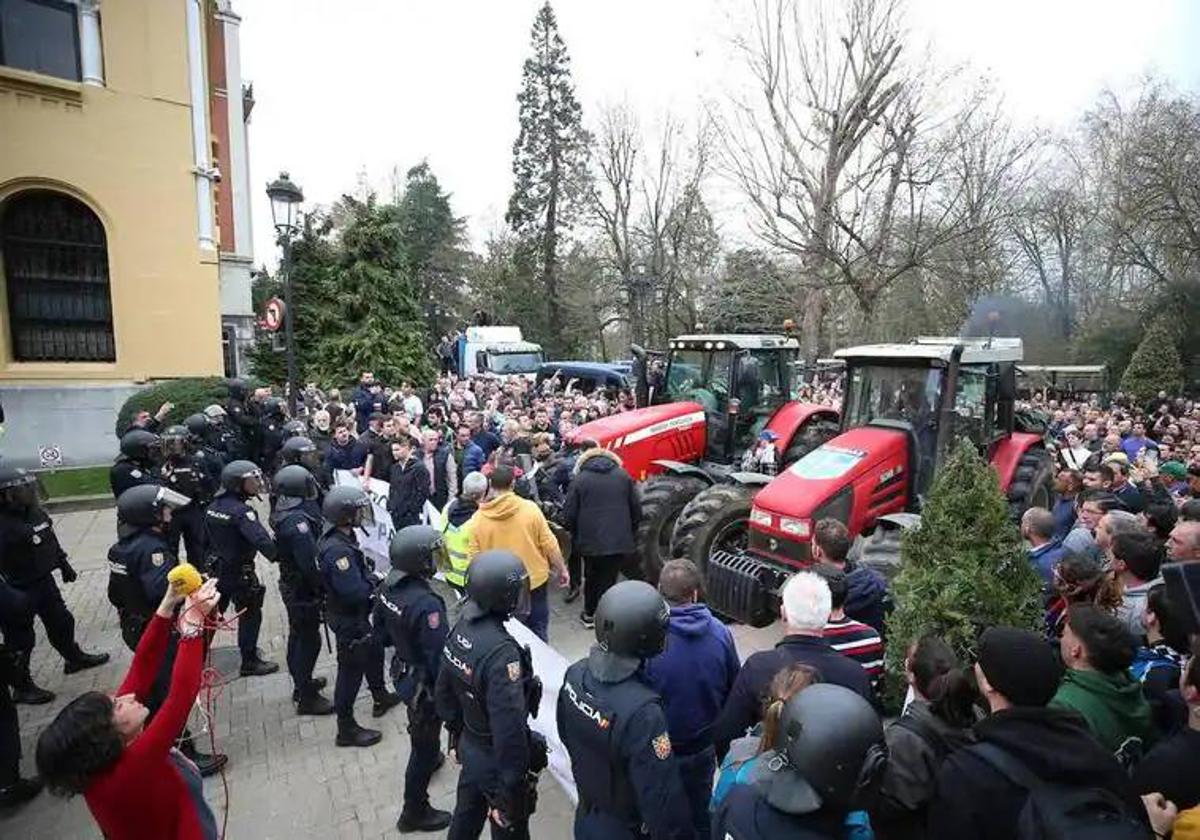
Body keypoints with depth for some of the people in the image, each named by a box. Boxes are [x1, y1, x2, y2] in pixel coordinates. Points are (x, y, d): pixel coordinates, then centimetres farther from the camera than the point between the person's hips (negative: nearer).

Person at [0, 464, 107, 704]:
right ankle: (22, 688, 27)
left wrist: (64, 565, 22)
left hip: (44, 581, 8)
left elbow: (51, 541, 14)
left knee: (62, 622, 24)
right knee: (21, 640, 9)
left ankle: (74, 658, 46)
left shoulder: (34, 511, 0)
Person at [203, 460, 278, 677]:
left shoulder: (214, 505, 1)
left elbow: (206, 538, 12)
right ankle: (249, 662, 13)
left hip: (217, 568, 8)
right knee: (250, 615, 5)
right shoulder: (241, 511, -25)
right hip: (239, 572, -8)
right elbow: (262, 541, -37)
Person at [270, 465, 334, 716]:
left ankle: (302, 684, 40)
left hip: (291, 585, 10)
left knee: (298, 636, 23)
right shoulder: (298, 521, -29)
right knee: (309, 641, 3)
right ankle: (306, 699, 15)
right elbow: (310, 562, -31)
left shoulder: (284, 513, 2)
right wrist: (322, 588, -17)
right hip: (304, 590, -10)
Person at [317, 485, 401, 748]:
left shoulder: (342, 538, -1)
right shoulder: (337, 549, -33)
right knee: (351, 669, 5)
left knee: (373, 652, 27)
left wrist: (368, 575, -6)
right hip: (348, 619, -10)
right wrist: (373, 581, -17)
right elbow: (354, 592, -34)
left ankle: (381, 697, 48)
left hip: (356, 615, 10)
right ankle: (346, 729, 22)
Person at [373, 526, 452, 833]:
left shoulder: (388, 586, -11)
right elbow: (438, 657, -29)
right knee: (424, 746, 13)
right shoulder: (426, 604, -36)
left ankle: (430, 756, 61)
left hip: (402, 672, 8)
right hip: (425, 683, -8)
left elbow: (381, 629, 6)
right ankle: (415, 812, 31)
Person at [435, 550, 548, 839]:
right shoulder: (501, 652, -35)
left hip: (469, 747, 7)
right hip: (496, 759, -7)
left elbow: (443, 690, 5)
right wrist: (513, 787, -20)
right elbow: (509, 728, -32)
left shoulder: (461, 627, -9)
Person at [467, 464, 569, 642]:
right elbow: (549, 544, -10)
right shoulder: (530, 508, -14)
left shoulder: (478, 518, -11)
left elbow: (473, 559, -7)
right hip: (535, 581, -1)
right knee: (538, 630, 18)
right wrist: (561, 569, 4)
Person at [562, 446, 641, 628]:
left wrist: (575, 537, 13)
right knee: (608, 580, 9)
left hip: (590, 541, 0)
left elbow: (568, 516, -4)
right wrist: (631, 535, 17)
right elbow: (636, 510, 4)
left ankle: (589, 614, 35)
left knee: (592, 578, 21)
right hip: (620, 542, 0)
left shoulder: (580, 479, -2)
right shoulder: (623, 475, 4)